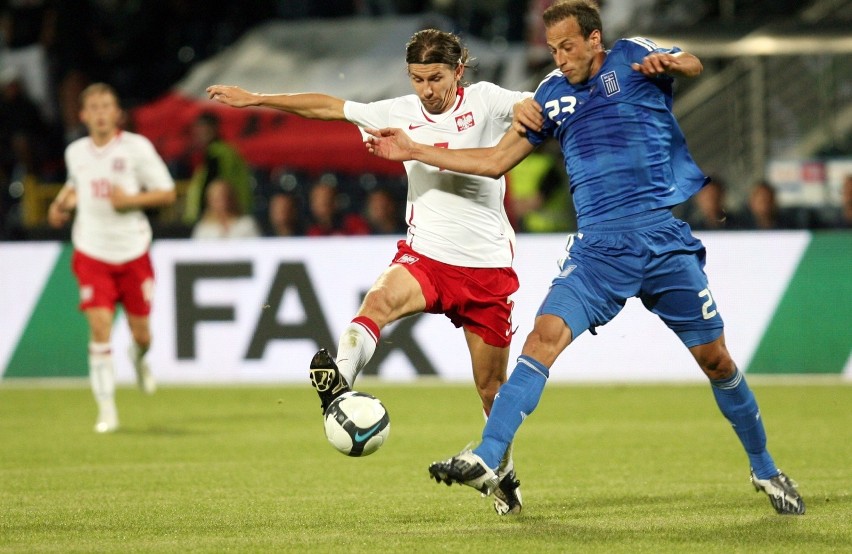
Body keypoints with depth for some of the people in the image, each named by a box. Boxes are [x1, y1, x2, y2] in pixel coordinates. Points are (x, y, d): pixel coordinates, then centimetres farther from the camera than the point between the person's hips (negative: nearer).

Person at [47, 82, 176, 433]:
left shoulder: (136, 147, -6)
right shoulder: (75, 152, 5)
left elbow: (167, 193, -4)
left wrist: (130, 199, -19)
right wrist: (63, 202, 5)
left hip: (133, 250, -1)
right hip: (92, 252, 1)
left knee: (140, 333, 6)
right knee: (99, 326, -14)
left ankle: (139, 360, 46)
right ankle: (106, 410, -8)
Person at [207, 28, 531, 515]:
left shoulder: (484, 101, -3)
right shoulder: (401, 113, 5)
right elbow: (328, 107, 10)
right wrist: (253, 99, 10)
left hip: (487, 265, -1)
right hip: (426, 255, 1)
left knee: (492, 386, 8)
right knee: (381, 297, -34)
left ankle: (505, 472, 32)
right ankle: (341, 377, -58)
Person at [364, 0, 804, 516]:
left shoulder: (632, 56, 3)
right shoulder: (552, 94, 13)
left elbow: (697, 66, -13)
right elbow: (495, 161, 19)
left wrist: (669, 63, -36)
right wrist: (413, 151, 15)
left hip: (667, 236, -3)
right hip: (598, 245, 3)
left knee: (715, 359, 2)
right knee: (545, 336, -17)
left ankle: (765, 470, 21)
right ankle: (486, 462, -22)